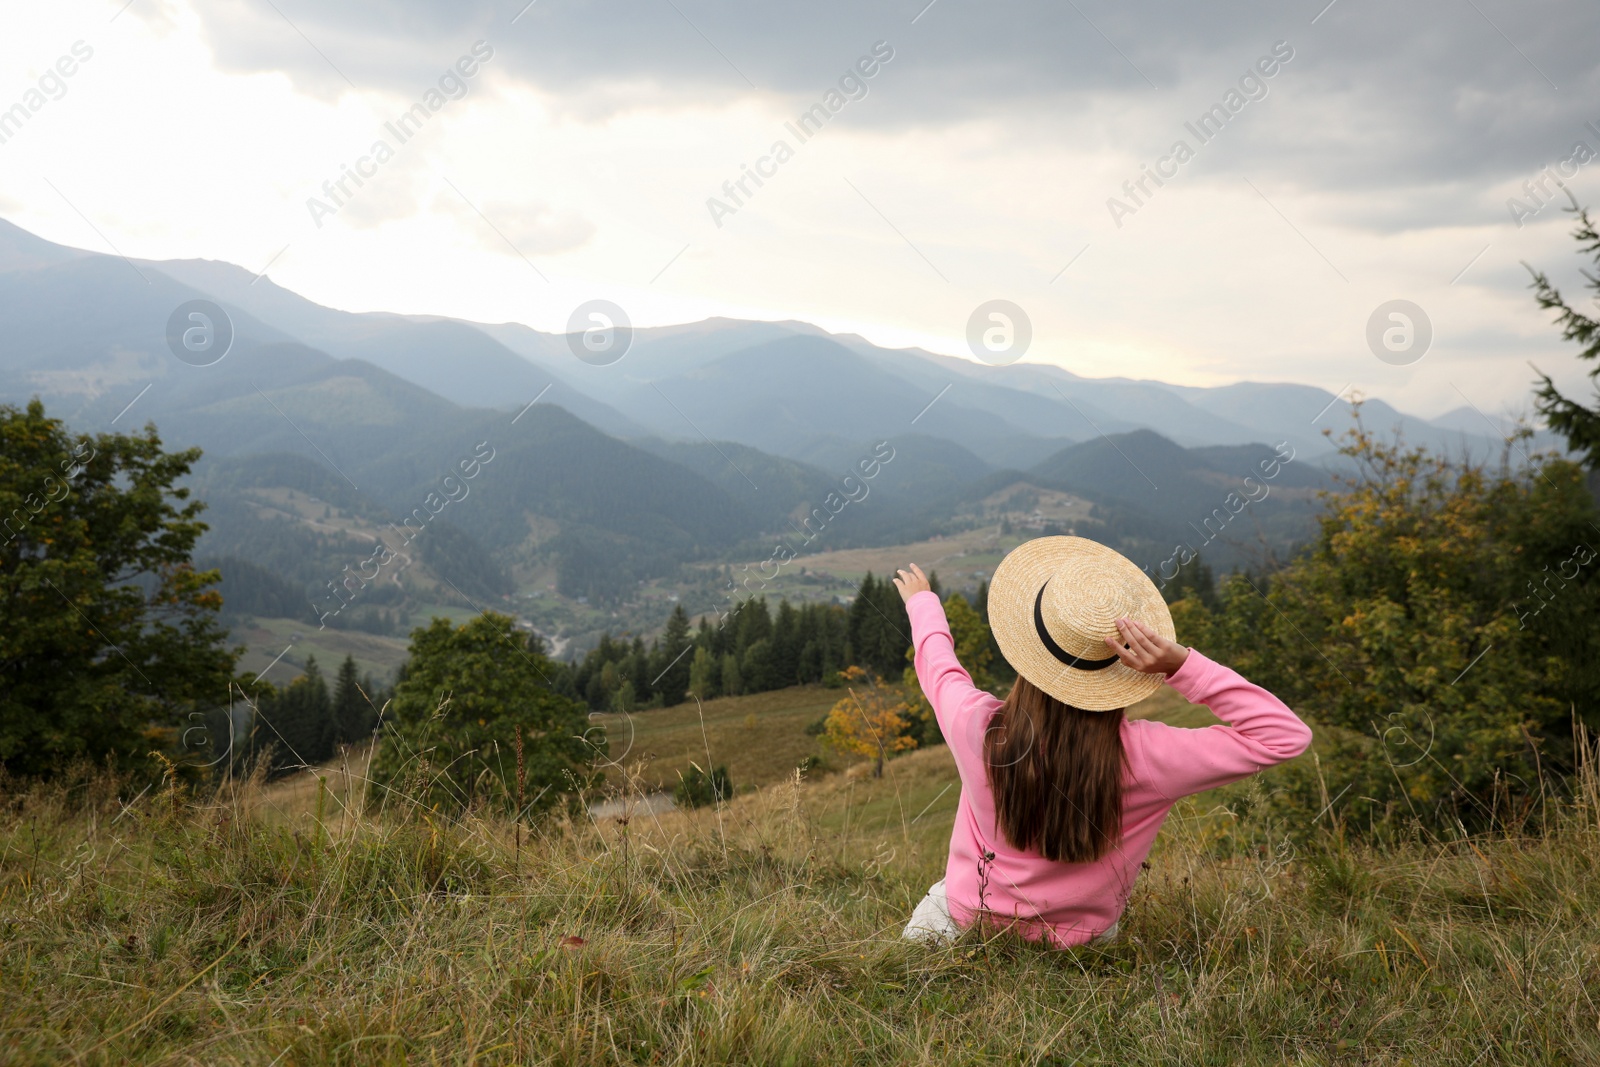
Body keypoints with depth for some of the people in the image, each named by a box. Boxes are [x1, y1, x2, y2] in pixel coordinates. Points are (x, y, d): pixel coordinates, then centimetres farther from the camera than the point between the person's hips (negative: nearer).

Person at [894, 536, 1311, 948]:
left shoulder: (978, 726, -28)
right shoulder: (1140, 756, -31)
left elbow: (937, 664, -3)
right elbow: (1287, 735, -23)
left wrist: (923, 601, 18)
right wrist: (1182, 665, -30)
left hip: (969, 921, 0)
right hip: (1081, 942, 0)